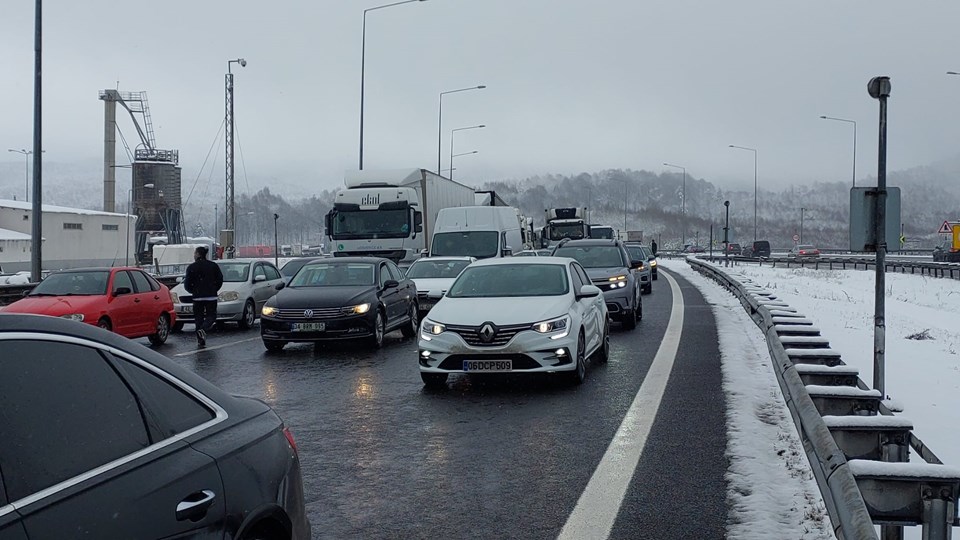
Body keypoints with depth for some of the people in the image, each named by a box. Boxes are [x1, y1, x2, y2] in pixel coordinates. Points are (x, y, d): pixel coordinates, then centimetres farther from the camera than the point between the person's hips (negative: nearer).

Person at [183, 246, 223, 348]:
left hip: (197, 297, -1)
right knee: (211, 316, 6)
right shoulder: (213, 265, 3)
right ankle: (203, 330, -23)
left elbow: (187, 284, -3)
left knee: (198, 317, 8)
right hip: (211, 297, 1)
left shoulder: (191, 267, -2)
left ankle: (201, 341, 6)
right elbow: (220, 280, 4)